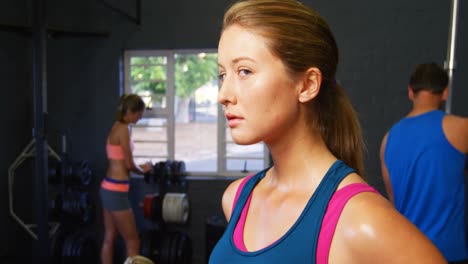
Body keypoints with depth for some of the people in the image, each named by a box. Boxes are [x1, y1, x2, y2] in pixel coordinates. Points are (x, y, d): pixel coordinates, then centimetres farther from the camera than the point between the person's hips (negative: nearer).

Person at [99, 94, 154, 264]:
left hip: (108, 189, 9)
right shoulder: (123, 129, -15)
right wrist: (143, 170, 5)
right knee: (132, 242, -1)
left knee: (109, 238, 14)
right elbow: (129, 164, -13)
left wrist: (140, 167, 11)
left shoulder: (117, 127, 13)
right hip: (116, 191, -9)